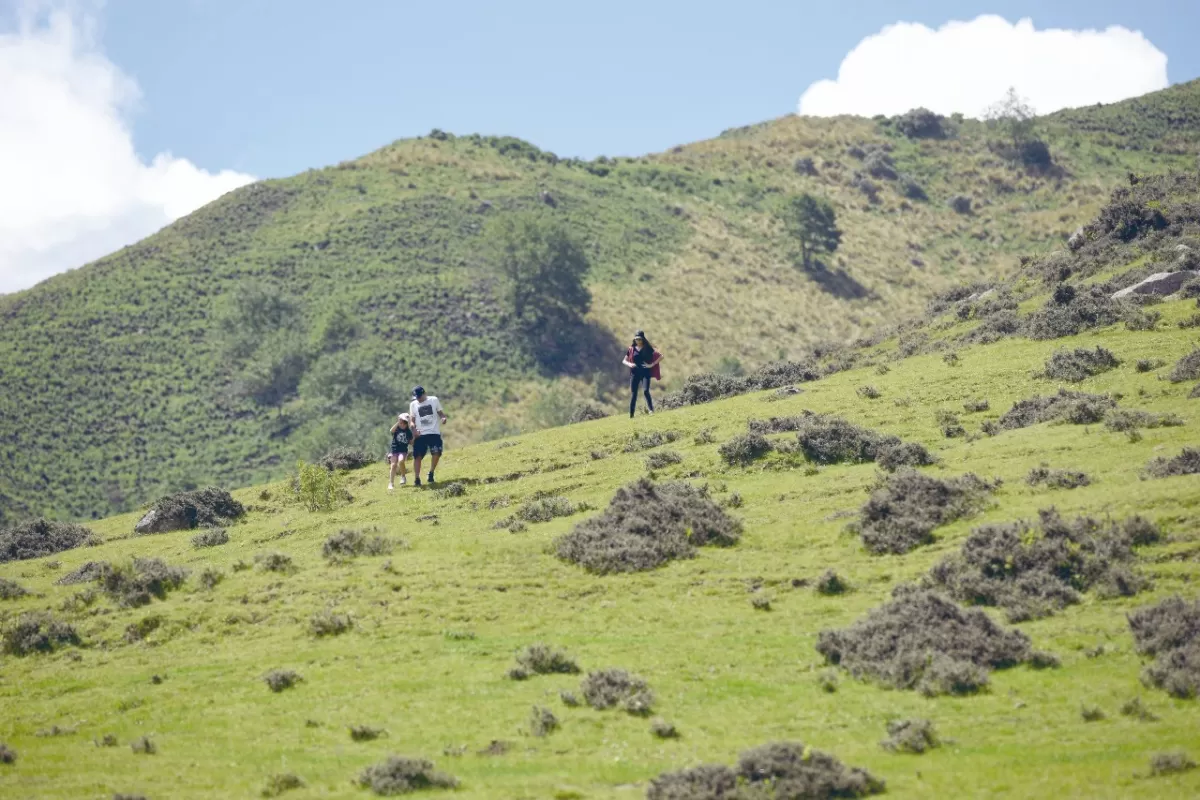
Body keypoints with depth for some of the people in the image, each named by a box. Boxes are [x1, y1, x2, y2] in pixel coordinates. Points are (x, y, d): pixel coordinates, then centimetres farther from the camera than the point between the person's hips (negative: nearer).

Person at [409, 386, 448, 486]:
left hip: (434, 432, -1)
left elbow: (440, 412, 9)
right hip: (420, 434, 1)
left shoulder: (434, 400, 5)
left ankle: (431, 473, 6)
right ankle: (417, 478, 6)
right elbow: (412, 419, 7)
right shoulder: (413, 404, 8)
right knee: (417, 456, -3)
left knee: (436, 453, -15)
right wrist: (413, 425, -14)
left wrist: (444, 417, -13)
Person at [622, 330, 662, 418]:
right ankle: (631, 415, 5)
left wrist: (652, 364, -8)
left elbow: (660, 356, 0)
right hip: (635, 373, 2)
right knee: (634, 394, 1)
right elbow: (624, 361, 15)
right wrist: (629, 364, -7)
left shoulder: (648, 348, 2)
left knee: (646, 391, -23)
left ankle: (651, 410, -18)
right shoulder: (632, 349, 8)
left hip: (645, 373, -2)